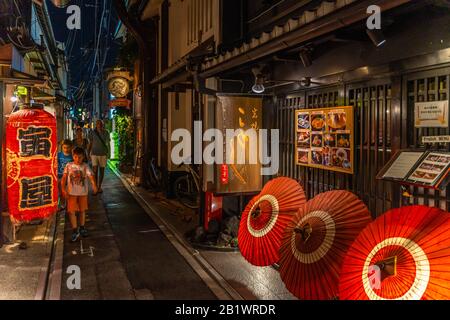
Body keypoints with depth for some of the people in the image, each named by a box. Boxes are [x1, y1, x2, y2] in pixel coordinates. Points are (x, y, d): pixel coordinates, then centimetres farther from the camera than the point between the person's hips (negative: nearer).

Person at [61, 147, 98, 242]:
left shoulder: (85, 166, -6)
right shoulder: (69, 166, -2)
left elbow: (90, 176, -21)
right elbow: (64, 178, 0)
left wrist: (94, 185, -39)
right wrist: (63, 189, -9)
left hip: (83, 192, 0)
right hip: (71, 192, 0)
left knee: (82, 210, 14)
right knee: (71, 211, -5)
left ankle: (82, 228, 33)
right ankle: (75, 231, 5)